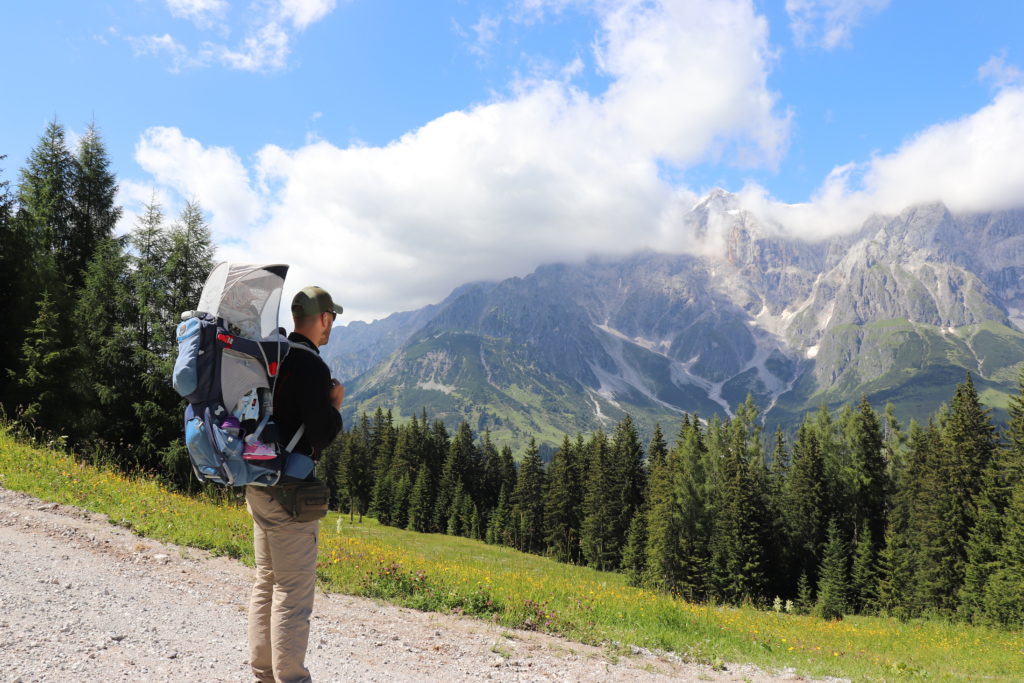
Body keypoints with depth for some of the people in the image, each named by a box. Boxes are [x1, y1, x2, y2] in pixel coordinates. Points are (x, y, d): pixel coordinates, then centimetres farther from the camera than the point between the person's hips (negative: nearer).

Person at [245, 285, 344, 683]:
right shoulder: (311, 364, -17)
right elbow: (321, 435, -20)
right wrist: (335, 404, -4)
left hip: (257, 483, 9)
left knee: (266, 582, 18)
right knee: (293, 591, -2)